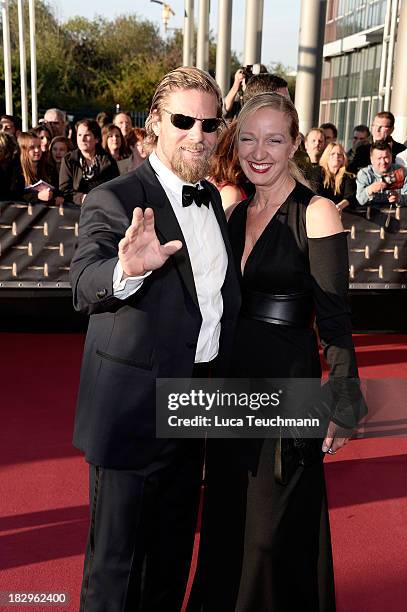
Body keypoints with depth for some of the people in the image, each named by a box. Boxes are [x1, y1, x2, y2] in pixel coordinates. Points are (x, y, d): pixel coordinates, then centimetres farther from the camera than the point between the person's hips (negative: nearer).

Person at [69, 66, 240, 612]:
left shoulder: (211, 198, 8)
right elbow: (84, 287, -28)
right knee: (117, 555, 9)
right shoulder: (114, 200, -14)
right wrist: (128, 269, -49)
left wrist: (222, 378, 14)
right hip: (134, 407, -7)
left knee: (175, 546, 24)